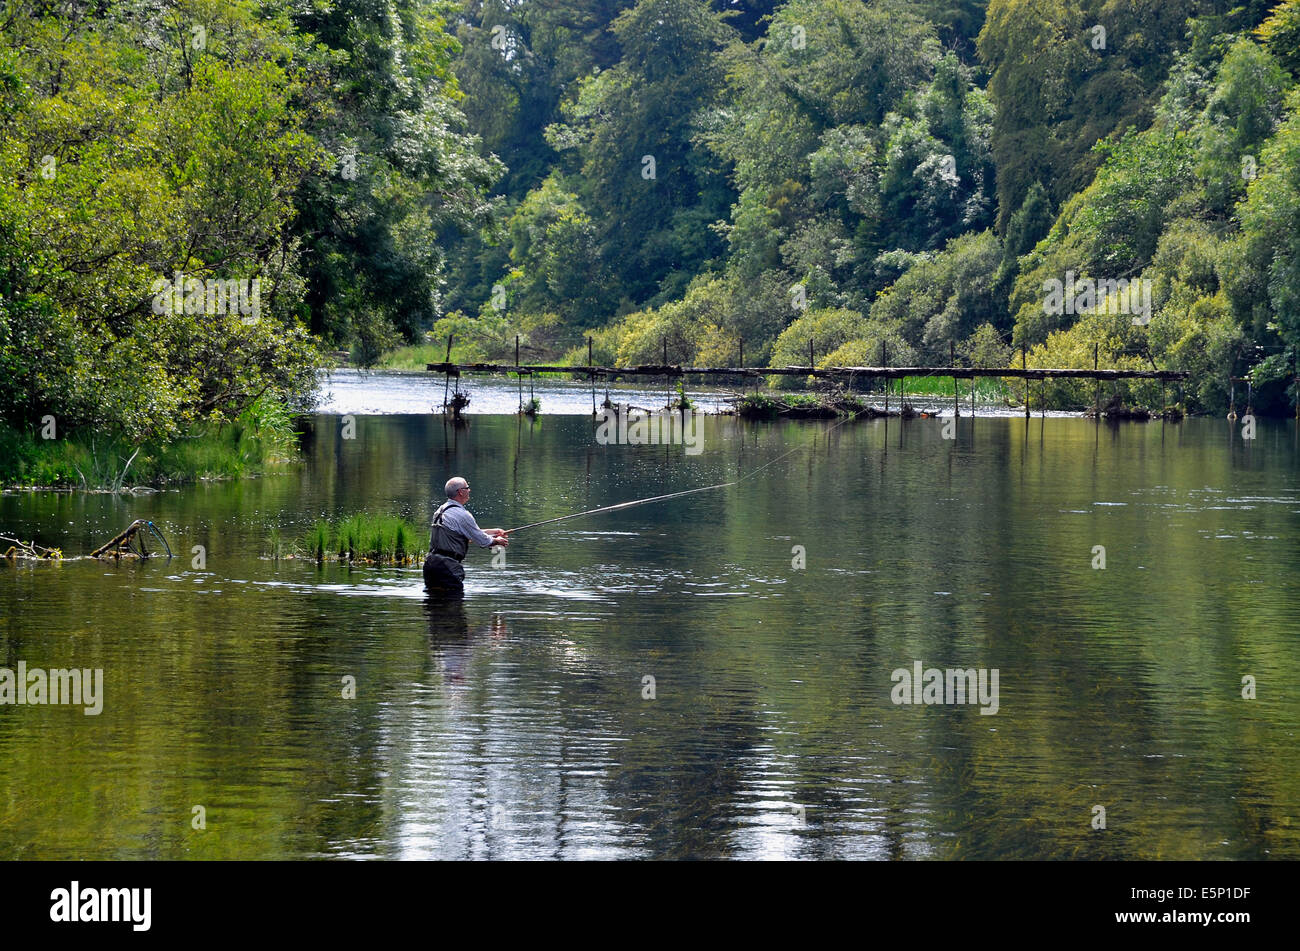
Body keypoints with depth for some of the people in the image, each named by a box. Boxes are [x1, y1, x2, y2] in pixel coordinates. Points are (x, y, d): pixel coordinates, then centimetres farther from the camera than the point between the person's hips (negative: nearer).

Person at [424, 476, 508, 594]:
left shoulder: (441, 510, 18)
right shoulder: (462, 514, -12)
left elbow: (472, 532, 28)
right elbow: (483, 541, -3)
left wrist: (494, 532, 32)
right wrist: (497, 541, 18)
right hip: (447, 565, -9)